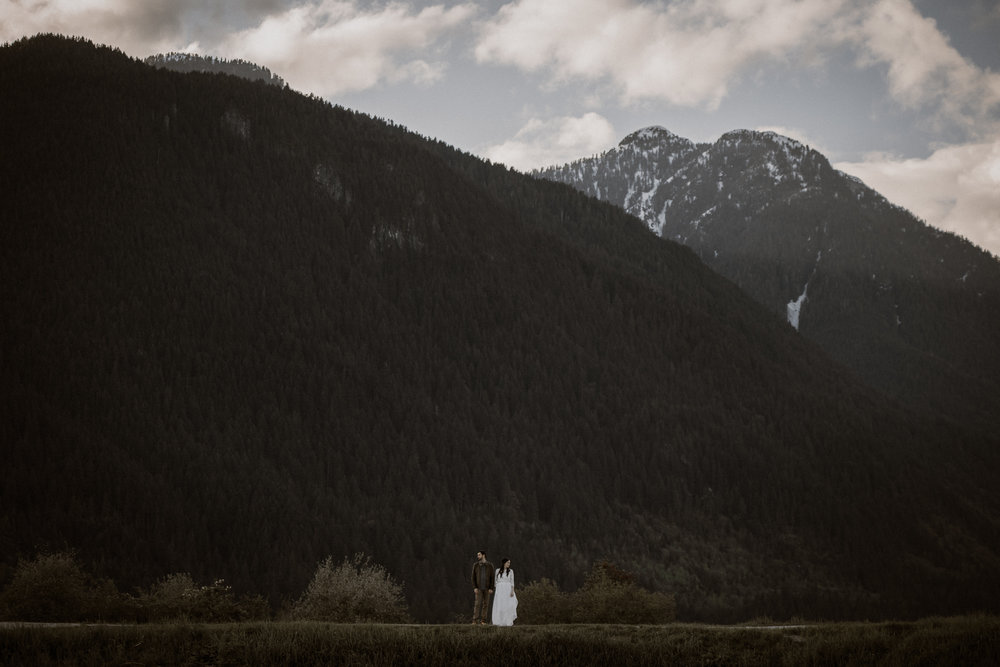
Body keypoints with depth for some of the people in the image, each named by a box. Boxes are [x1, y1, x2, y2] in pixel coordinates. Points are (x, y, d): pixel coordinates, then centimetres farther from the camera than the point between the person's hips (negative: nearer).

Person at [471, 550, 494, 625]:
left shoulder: (490, 565, -3)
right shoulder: (475, 565, -1)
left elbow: (492, 577, -2)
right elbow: (473, 577, -1)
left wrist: (491, 588, -10)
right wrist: (474, 588, -11)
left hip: (487, 588, 0)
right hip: (479, 588, 0)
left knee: (486, 604, 1)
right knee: (478, 604, -10)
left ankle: (483, 621, 6)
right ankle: (475, 621, -8)